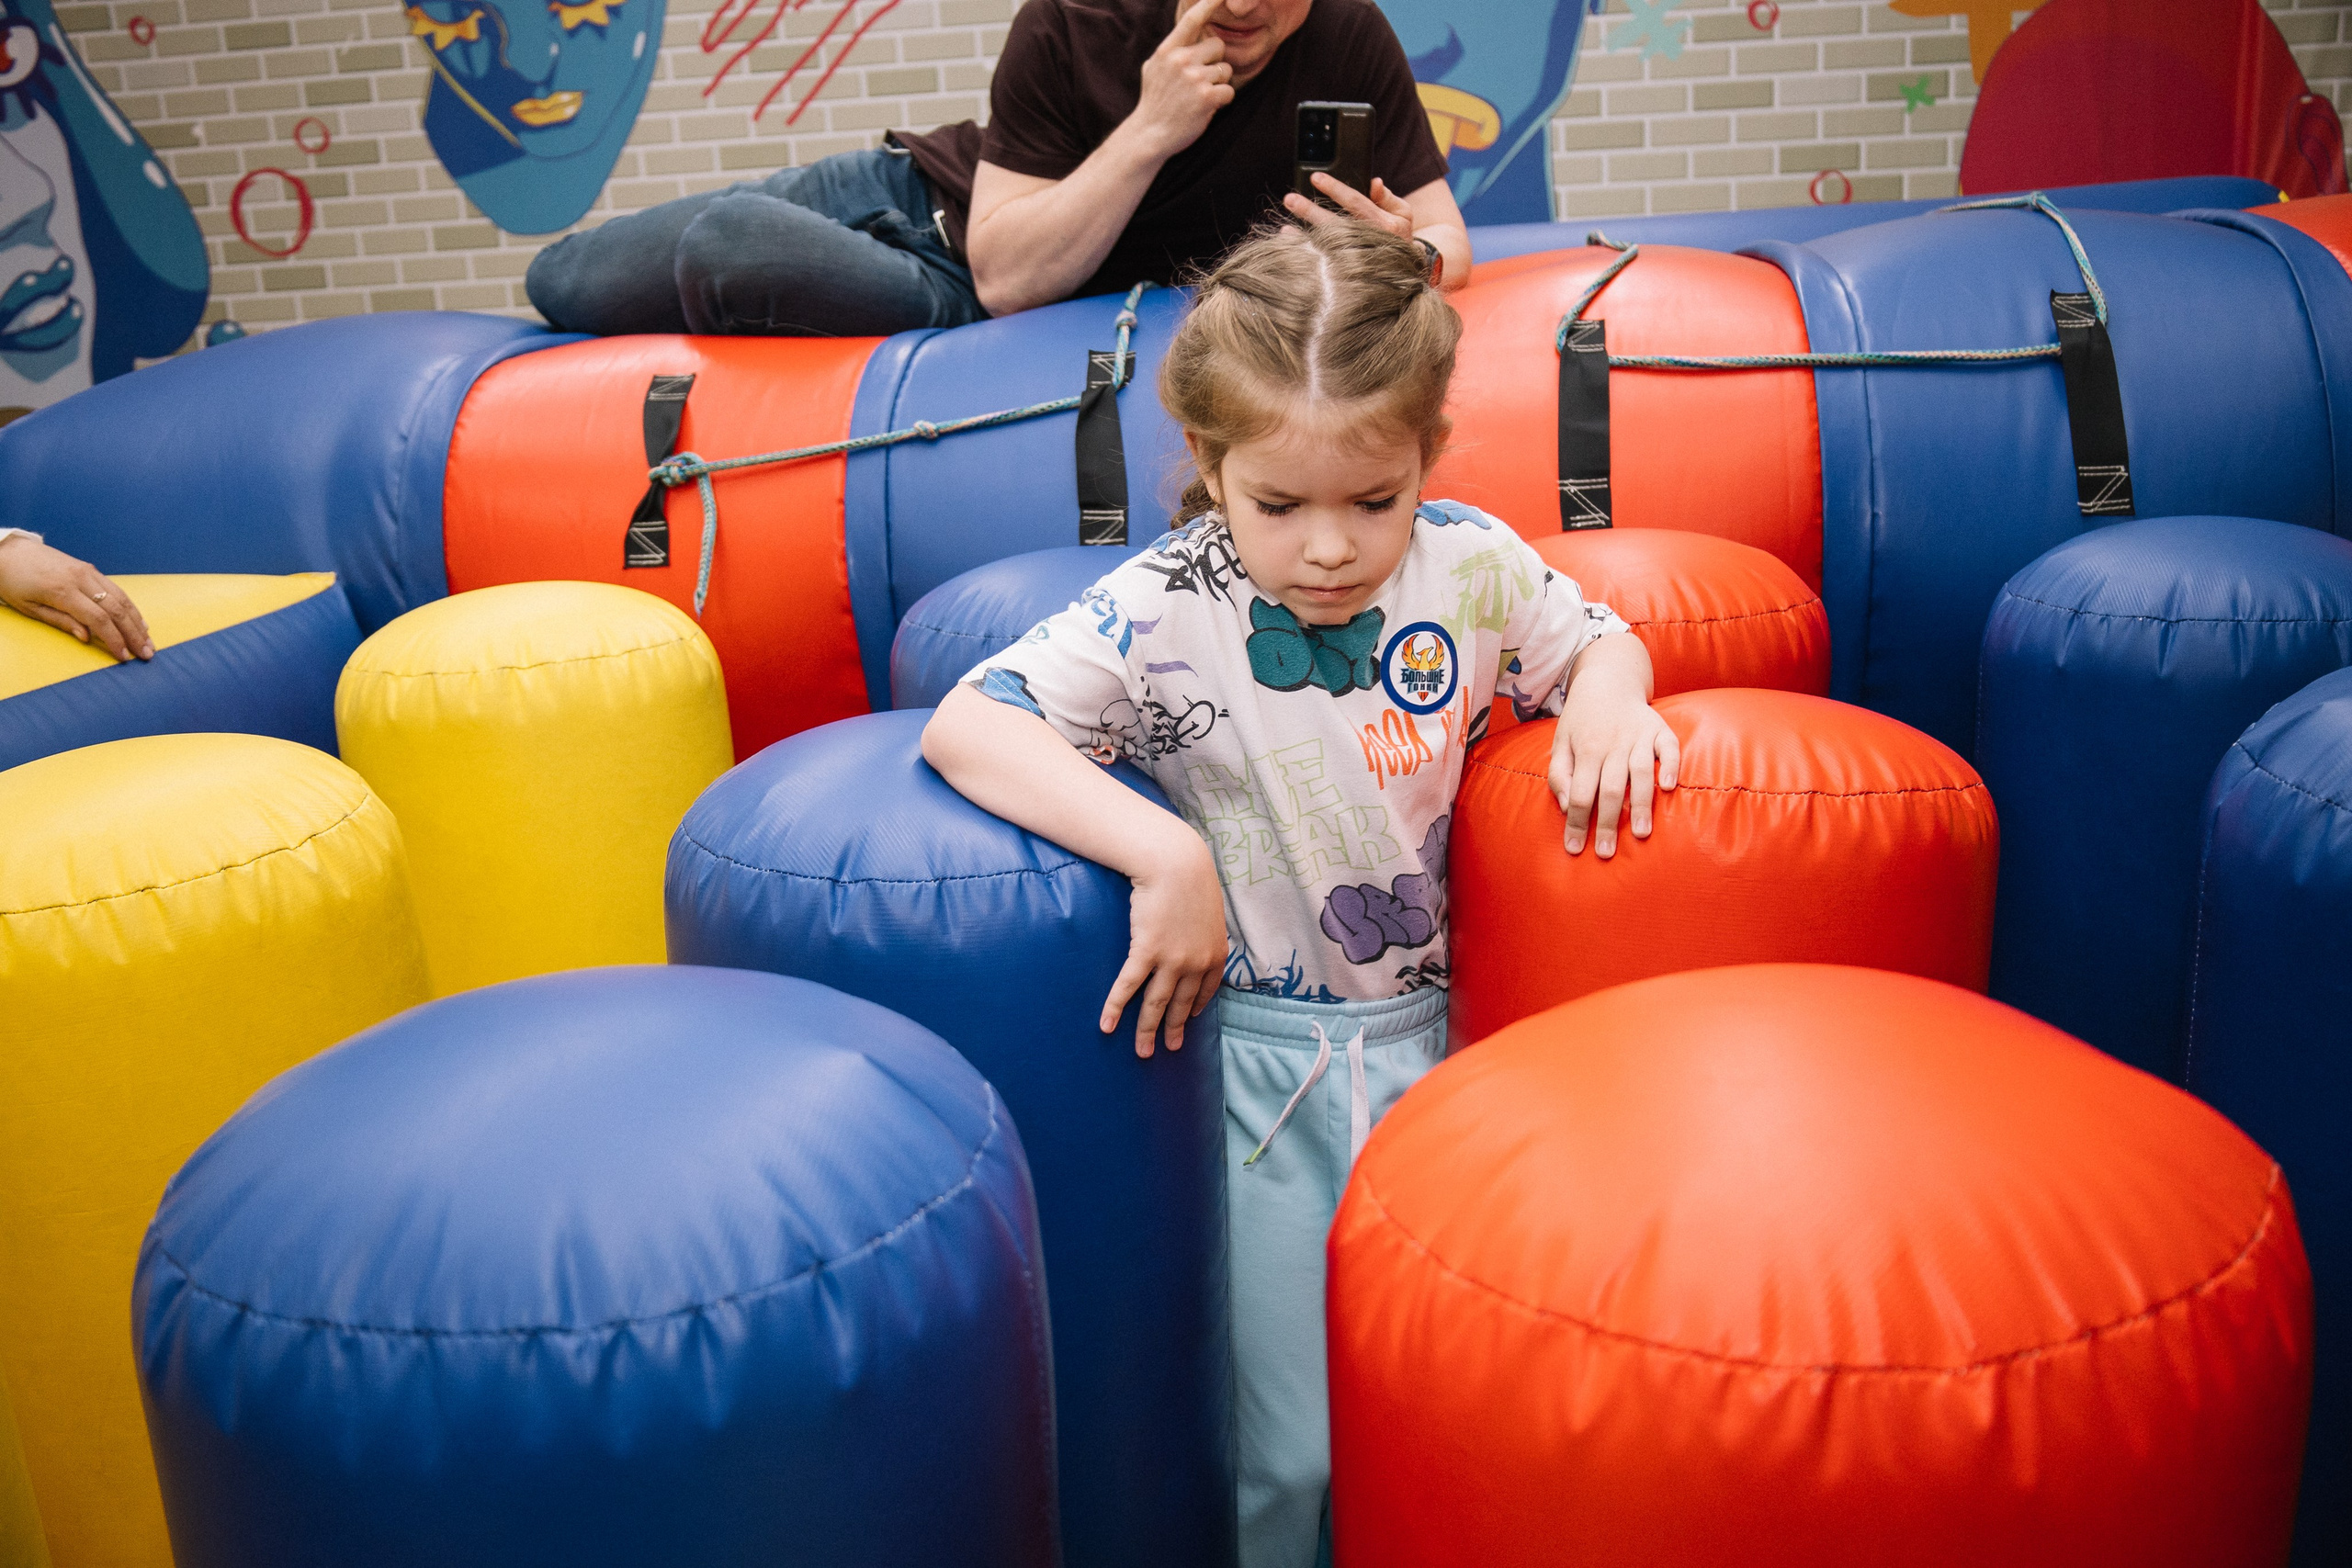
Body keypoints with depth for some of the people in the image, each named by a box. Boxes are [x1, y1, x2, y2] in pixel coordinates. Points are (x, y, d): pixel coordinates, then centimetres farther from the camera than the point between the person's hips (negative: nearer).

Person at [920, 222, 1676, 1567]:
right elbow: (964, 727, -24)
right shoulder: (1165, 614, -18)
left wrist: (1607, 703, -13)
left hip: (1433, 1035, 4)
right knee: (1289, 1453, 4)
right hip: (1259, 1059, -3)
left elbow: (1599, 641, 10)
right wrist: (1166, 854, -32)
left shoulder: (1473, 563, -7)